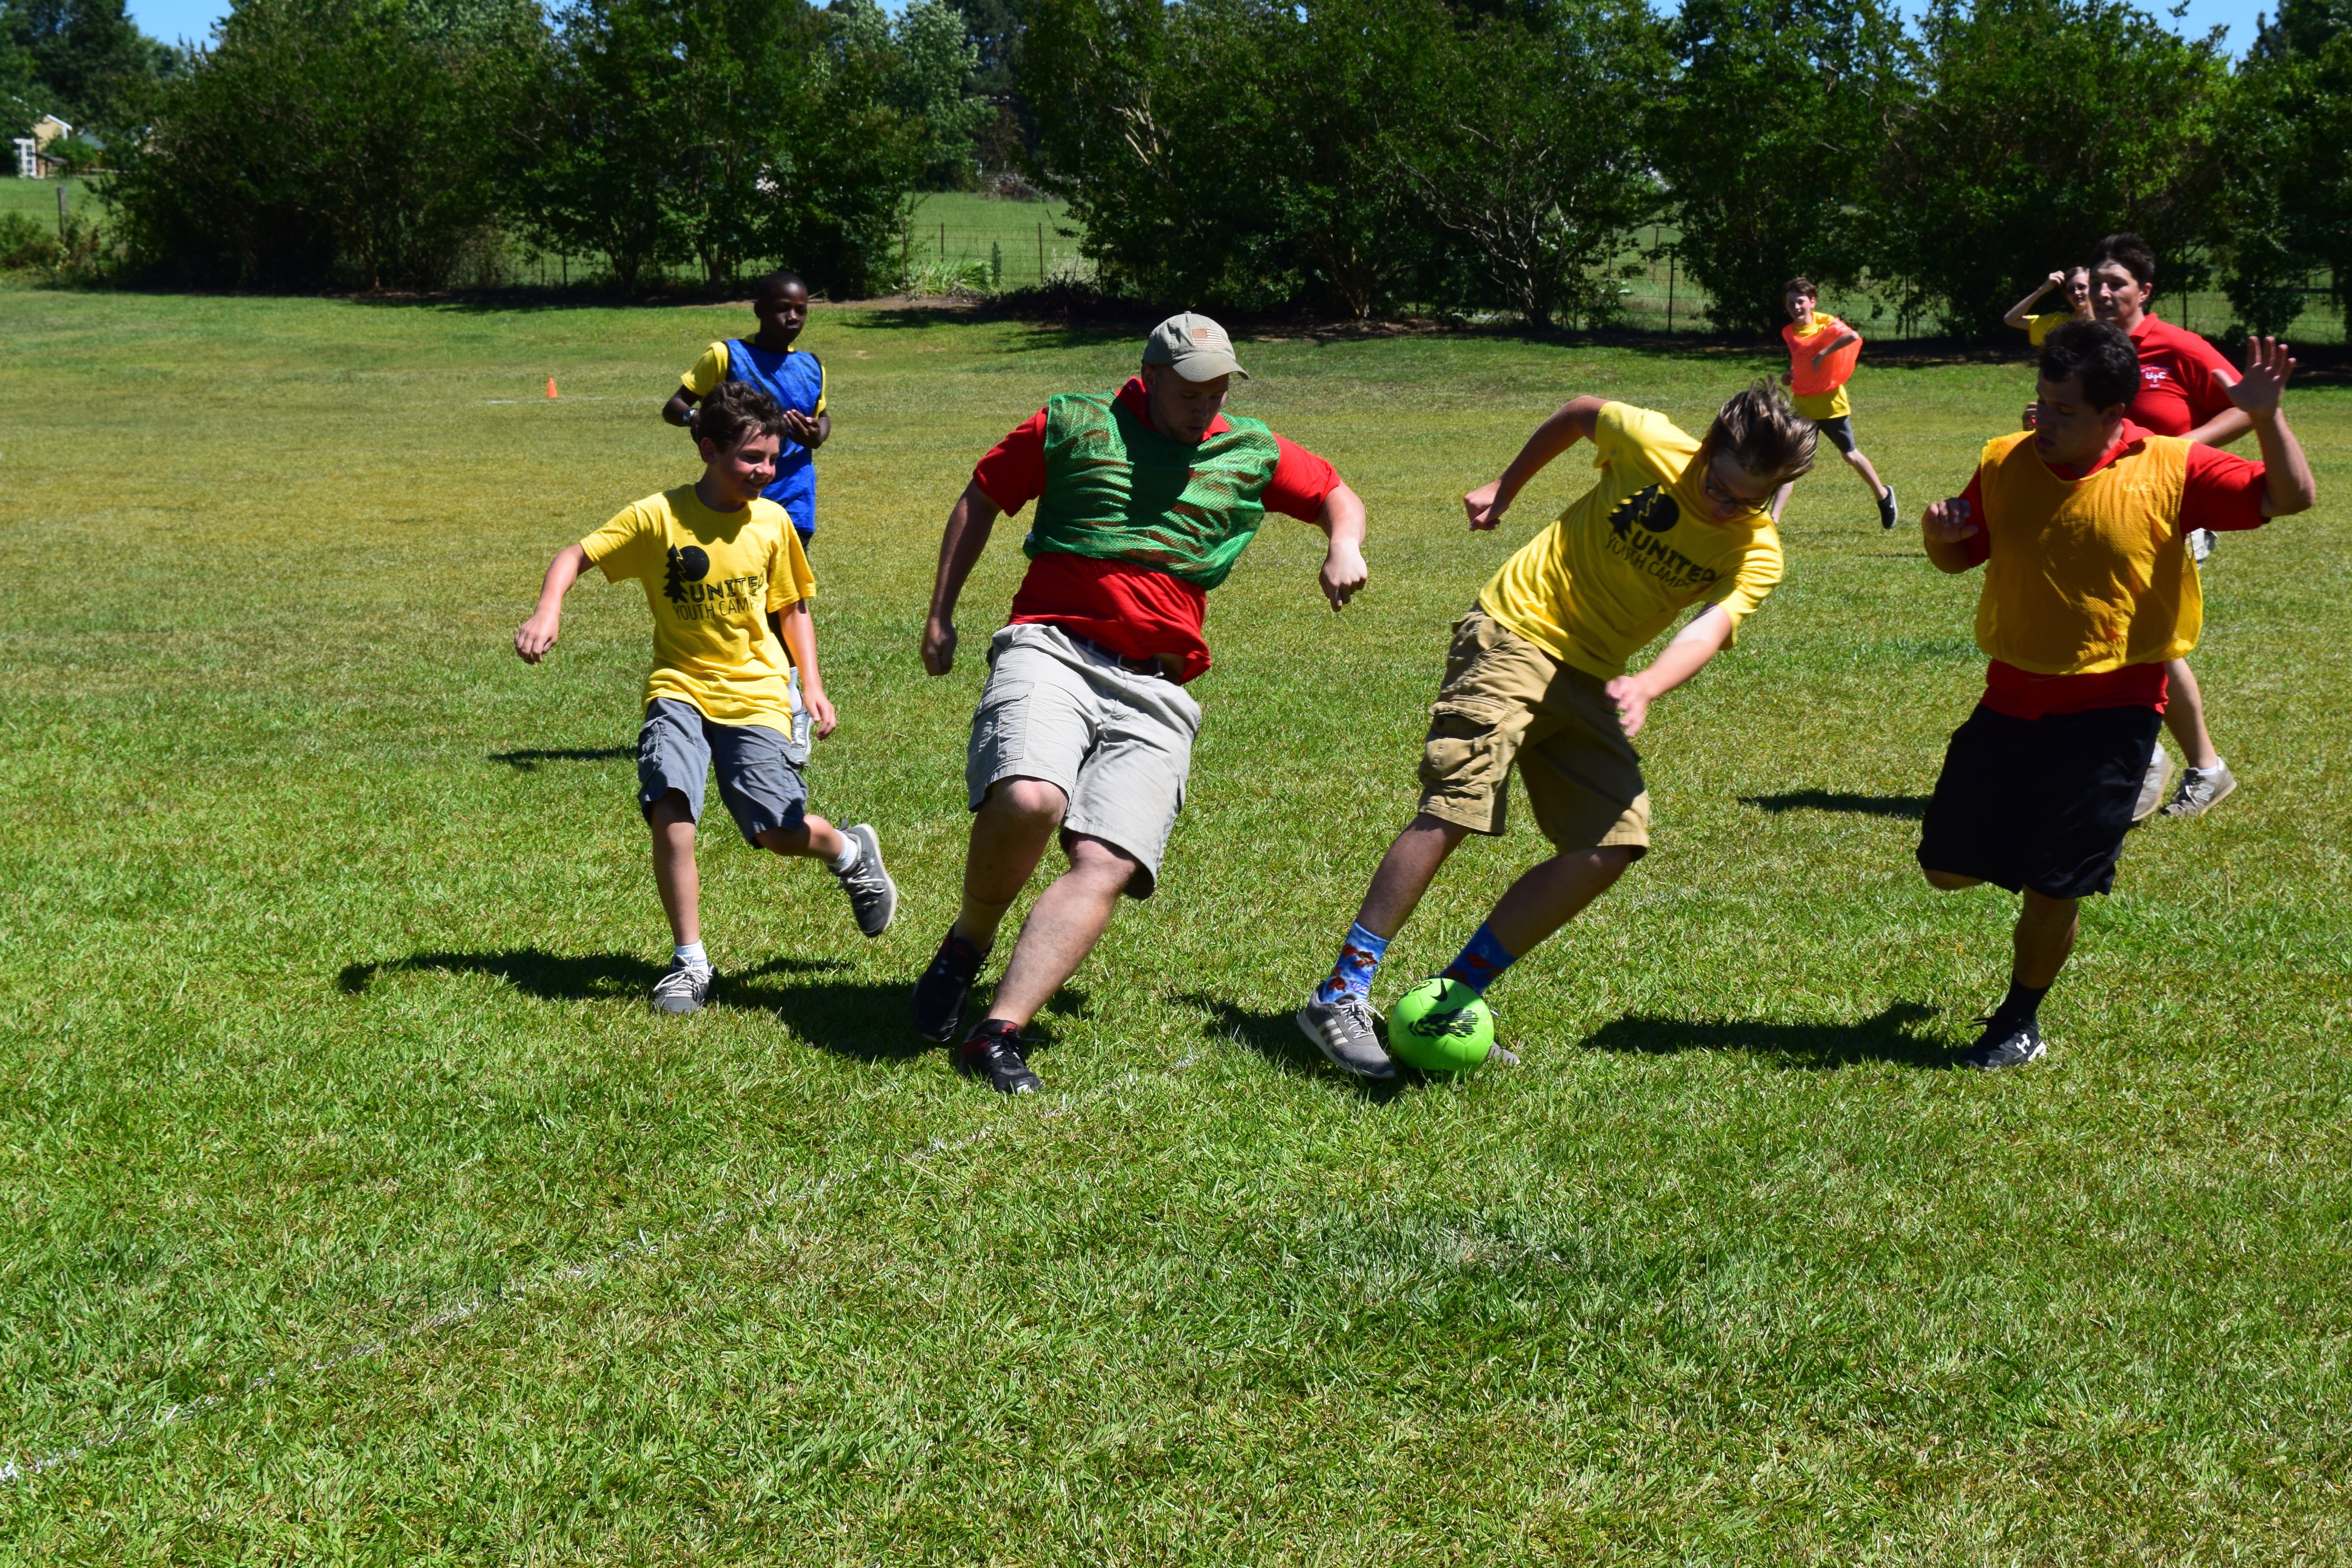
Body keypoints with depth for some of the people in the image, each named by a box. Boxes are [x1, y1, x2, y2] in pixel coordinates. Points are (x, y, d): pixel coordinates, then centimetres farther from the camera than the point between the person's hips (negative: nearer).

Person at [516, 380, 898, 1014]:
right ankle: (690, 960, -9)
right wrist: (548, 612, -22)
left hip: (756, 693, 1)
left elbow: (792, 611, 13)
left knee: (778, 830, -11)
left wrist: (812, 686, 3)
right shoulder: (658, 517, -7)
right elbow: (577, 556, -4)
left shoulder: (772, 523, 1)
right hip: (680, 688, -1)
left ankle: (851, 852, 26)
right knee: (670, 808, -23)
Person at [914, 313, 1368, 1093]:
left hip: (1154, 689, 3)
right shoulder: (1072, 423, 9)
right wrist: (941, 615, 17)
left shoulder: (1253, 454, 16)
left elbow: (1336, 495, 30)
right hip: (1050, 648, -3)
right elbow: (980, 500, 19)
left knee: (1108, 863, -18)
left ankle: (999, 1030, -18)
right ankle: (966, 945, -2)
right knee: (1028, 801, -31)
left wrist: (1344, 545, 7)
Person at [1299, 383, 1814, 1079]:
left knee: (1613, 846, -9)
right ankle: (1339, 996, -15)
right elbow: (1580, 413, 9)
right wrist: (1505, 488, 18)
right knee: (1455, 806, -19)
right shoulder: (1653, 445, -12)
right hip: (1513, 634, -4)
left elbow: (1708, 630, -26)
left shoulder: (1757, 557, -7)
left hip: (1588, 682, 4)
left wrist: (1645, 688, -46)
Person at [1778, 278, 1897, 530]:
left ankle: (1883, 495, 36)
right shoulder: (1788, 333, 2)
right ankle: (1773, 518, -13)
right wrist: (1790, 374, 8)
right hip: (1802, 405, 4)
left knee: (1850, 454, 11)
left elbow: (1853, 337, -36)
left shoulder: (1825, 323, -15)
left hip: (1830, 402, -4)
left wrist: (1823, 355, -34)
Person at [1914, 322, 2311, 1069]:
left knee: (2053, 889, -4)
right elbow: (1964, 555, 14)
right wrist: (1938, 536, -9)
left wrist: (2265, 417, -25)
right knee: (1948, 866, 6)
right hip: (2010, 698, 4)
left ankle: (2020, 1023, 21)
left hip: (2110, 710, -4)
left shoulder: (2170, 470, -9)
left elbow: (2290, 498, -9)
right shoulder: (2003, 463, 0)